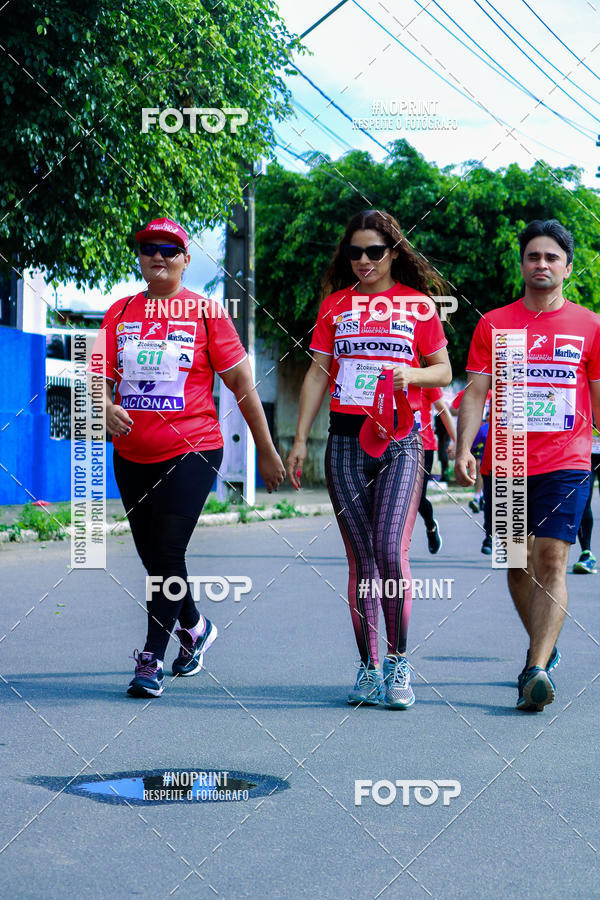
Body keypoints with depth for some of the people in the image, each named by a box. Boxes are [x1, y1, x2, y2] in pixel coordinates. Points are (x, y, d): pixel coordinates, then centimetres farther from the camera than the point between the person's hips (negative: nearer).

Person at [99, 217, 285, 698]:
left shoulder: (206, 311, -2)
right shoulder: (121, 312, 8)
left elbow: (242, 383, 0)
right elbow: (102, 376, 7)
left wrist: (267, 452, 1)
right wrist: (106, 408, -17)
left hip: (191, 452, -4)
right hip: (132, 456, 5)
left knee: (167, 554, -10)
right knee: (153, 557, 13)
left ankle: (152, 660, -1)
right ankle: (195, 627, 38)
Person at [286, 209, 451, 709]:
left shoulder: (418, 304, 7)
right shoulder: (336, 303, 12)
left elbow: (444, 372, 11)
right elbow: (318, 372, 12)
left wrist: (412, 373, -11)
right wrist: (300, 438, 5)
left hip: (400, 440, -2)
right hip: (346, 439, 2)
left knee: (390, 549, -14)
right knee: (361, 557, 3)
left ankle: (398, 662, -1)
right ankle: (369, 668, 10)